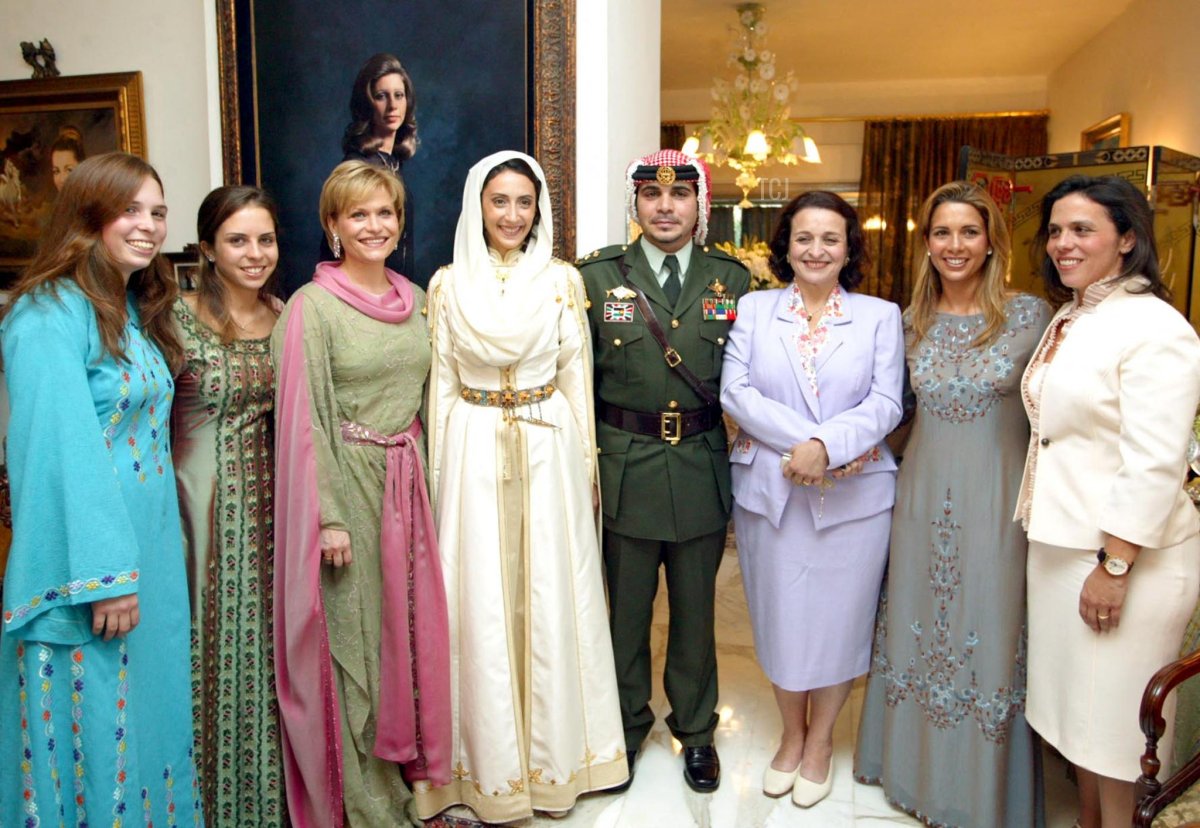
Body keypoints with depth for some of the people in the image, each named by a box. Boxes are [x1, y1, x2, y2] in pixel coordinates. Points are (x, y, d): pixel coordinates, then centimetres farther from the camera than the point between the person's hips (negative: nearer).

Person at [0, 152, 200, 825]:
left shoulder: (137, 309, 11)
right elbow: (63, 451, -21)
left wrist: (147, 560, 10)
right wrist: (104, 574, -22)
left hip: (151, 550, 8)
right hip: (85, 564, -8)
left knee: (149, 708, 18)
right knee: (93, 723, 6)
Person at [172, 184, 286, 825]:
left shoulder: (285, 316, 6)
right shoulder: (180, 318, -8)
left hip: (271, 501, 4)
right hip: (204, 501, -4)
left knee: (268, 640, 12)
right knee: (216, 644, 5)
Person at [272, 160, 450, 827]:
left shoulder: (415, 299, 9)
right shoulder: (312, 307, -9)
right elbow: (304, 421, -11)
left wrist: (425, 485, 11)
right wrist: (328, 517, -14)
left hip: (407, 483, 6)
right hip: (347, 484, -5)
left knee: (407, 626, 13)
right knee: (354, 636, 4)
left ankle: (403, 770, 32)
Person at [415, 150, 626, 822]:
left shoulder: (563, 280, 3)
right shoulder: (448, 285, 4)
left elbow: (577, 378, 5)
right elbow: (442, 385, 5)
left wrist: (586, 465, 3)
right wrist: (441, 471, 2)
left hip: (549, 454, 0)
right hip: (475, 457, 0)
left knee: (552, 602, 6)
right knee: (482, 607, 5)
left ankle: (554, 754, 26)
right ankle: (493, 764, 23)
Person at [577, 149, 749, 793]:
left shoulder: (733, 279, 3)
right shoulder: (597, 275, -1)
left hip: (704, 469, 1)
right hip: (625, 469, -1)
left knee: (695, 609, 16)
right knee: (627, 609, 14)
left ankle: (696, 729, 36)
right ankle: (626, 727, 36)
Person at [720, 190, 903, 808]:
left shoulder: (881, 316, 4)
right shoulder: (754, 309, 5)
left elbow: (885, 403, -6)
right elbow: (735, 391, -7)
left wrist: (827, 446, -22)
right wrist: (799, 444, -17)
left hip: (854, 495, -1)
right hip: (768, 490, 1)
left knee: (837, 618, 8)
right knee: (778, 617, 11)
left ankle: (820, 740, 31)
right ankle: (791, 734, 34)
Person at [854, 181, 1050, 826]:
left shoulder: (1031, 315, -5)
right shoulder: (911, 321, 4)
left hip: (998, 499, -3)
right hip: (924, 495, 3)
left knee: (990, 630, 7)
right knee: (920, 625, 14)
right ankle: (920, 767, 36)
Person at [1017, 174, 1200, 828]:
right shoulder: (1064, 321, 11)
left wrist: (1114, 567, -20)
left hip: (1126, 553, -8)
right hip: (1057, 542, 8)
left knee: (1113, 713, 6)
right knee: (1073, 700, 19)